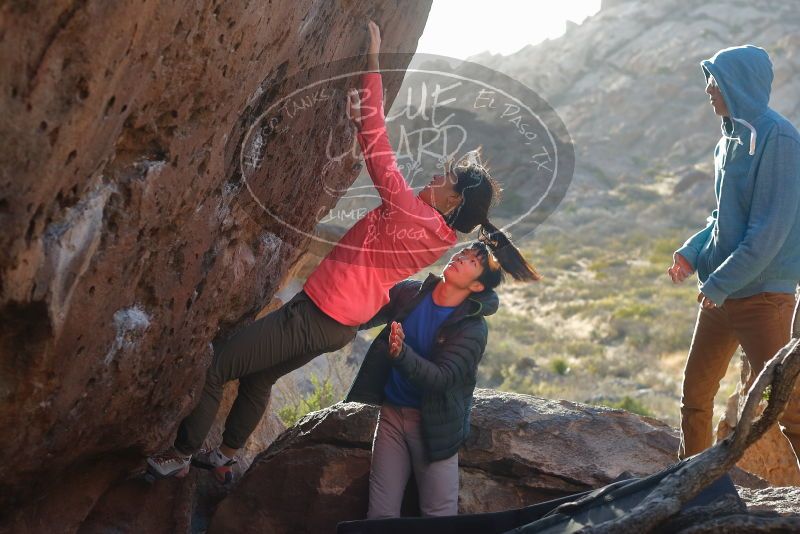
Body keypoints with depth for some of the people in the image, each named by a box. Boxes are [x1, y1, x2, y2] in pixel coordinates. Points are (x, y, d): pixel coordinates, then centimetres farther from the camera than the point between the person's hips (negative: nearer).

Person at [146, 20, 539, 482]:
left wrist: (372, 65, -21)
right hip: (341, 325, 10)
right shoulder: (437, 232, 2)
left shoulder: (415, 216, -25)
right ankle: (225, 459, 41)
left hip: (315, 316, -9)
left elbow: (380, 154, -26)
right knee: (259, 376, 29)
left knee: (214, 370, 2)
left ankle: (178, 457, 17)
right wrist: (364, 118, 13)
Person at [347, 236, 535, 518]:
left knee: (440, 519, -6)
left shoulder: (473, 329, -11)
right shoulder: (408, 293, 0)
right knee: (381, 515, 0)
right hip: (391, 412, 3)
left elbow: (441, 378, -22)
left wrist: (401, 353, -37)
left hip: (433, 424, -3)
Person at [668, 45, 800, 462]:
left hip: (764, 294, -9)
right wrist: (691, 254, 3)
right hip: (720, 292, 9)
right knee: (695, 393, 16)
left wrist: (720, 282, -19)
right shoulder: (730, 139, 12)